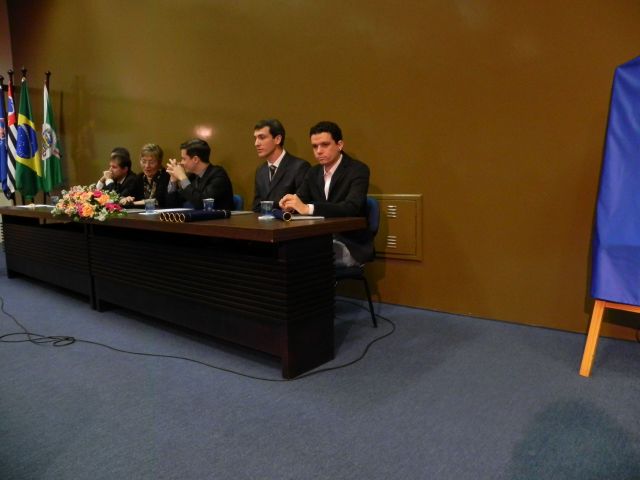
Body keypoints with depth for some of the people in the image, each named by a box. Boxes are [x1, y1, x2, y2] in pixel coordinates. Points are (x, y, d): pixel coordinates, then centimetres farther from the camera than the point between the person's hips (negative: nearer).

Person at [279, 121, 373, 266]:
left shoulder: (358, 170, -10)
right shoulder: (313, 172, 11)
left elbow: (351, 208, -26)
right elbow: (300, 200, 5)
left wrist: (308, 209, -35)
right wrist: (289, 203, -20)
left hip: (350, 245, -5)